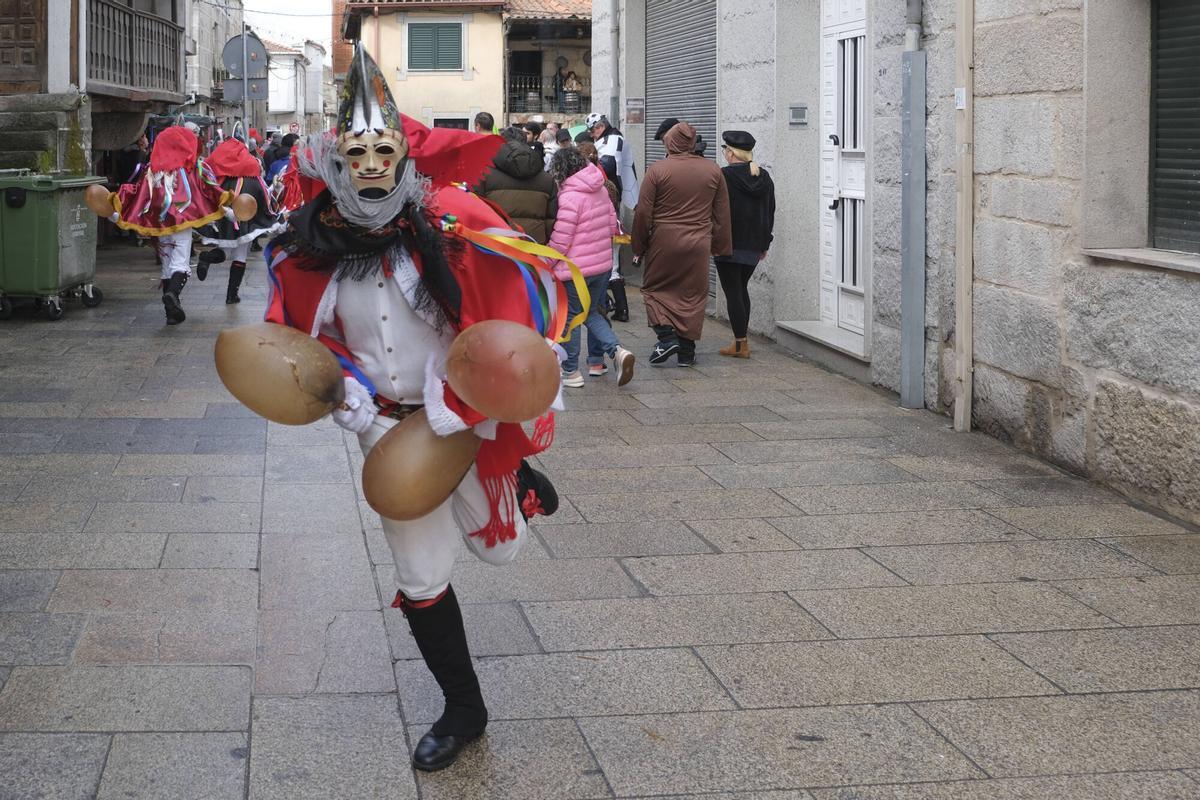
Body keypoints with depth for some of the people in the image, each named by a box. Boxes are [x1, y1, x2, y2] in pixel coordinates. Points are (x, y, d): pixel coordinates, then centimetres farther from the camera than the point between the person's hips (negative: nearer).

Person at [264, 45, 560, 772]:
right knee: (421, 577, 9)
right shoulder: (308, 248, -10)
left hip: (471, 419, -3)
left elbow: (510, 322, -18)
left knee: (499, 548, 14)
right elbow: (300, 331, 7)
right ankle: (464, 710, 30)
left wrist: (455, 410, -21)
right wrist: (347, 392, -10)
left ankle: (519, 477, 49)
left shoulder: (457, 225, -22)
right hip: (388, 426, 3)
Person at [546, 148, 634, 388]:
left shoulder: (569, 197, -19)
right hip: (602, 263, 7)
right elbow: (613, 226, 13)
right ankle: (617, 350, 0)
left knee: (570, 316, 5)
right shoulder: (600, 191, 5)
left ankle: (570, 372, 10)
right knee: (591, 313, 20)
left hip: (575, 268, -7)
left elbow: (560, 240, -18)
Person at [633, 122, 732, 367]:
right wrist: (720, 246, 16)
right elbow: (722, 214, 8)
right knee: (693, 295, 9)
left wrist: (639, 246, 4)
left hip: (664, 243, -3)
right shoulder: (713, 170, 4)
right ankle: (686, 351, 11)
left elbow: (643, 213, -6)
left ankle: (667, 336, -4)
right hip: (698, 245, 3)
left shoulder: (657, 170, -7)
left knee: (656, 288, 12)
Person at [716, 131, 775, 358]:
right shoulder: (764, 177, 8)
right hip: (754, 245, 7)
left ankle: (740, 344, -3)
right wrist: (765, 243, 20)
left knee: (733, 293, -2)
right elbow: (770, 213, 14)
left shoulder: (724, 176, -13)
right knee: (742, 289, 20)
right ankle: (742, 338, 23)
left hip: (729, 245, -7)